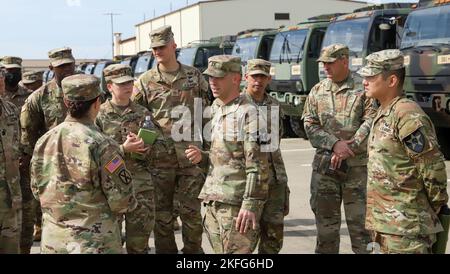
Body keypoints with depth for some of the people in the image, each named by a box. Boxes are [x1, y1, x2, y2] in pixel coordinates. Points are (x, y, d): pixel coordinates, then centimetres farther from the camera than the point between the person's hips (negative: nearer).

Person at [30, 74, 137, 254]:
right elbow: (122, 201, -17)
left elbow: (37, 190, 9)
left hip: (52, 242, 5)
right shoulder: (102, 145, -18)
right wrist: (130, 203, 4)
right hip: (96, 243, -5)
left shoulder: (43, 142, -1)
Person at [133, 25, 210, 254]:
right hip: (160, 156, 0)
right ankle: (166, 250, 20)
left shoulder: (194, 76, 8)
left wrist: (207, 147, 7)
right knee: (162, 212, 8)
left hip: (191, 155, 1)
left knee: (192, 211, 5)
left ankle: (194, 250, 20)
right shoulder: (145, 81, 3)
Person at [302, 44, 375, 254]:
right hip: (324, 165, 3)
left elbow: (370, 122, -10)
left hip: (357, 166, -3)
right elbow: (310, 125, 2)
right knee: (326, 223, 10)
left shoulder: (363, 89, 0)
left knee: (360, 221, 2)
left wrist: (349, 147, -19)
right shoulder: (317, 91, 10)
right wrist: (335, 144, -14)